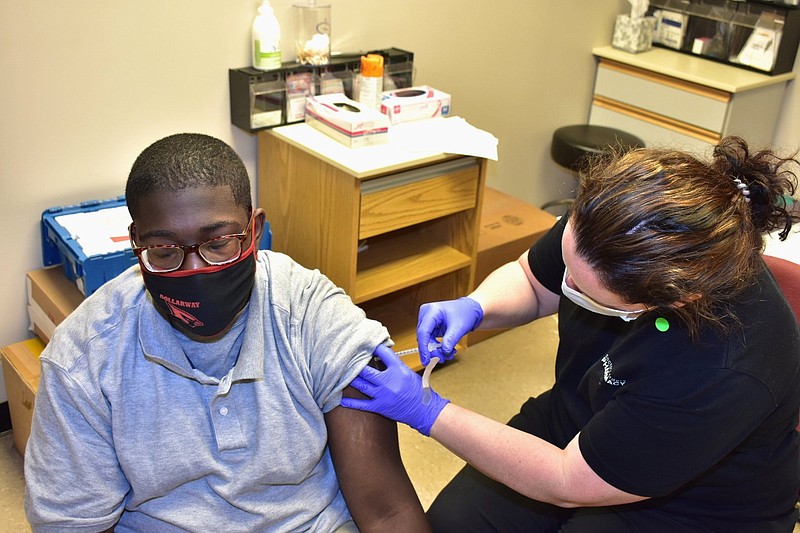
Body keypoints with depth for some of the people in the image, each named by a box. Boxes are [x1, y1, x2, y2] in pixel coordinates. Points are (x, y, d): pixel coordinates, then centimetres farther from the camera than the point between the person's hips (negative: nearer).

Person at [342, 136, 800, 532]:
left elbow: (567, 484, -26)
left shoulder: (726, 374, -37)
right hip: (577, 422, 5)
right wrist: (474, 306, -21)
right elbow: (529, 281, 1)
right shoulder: (613, 225, -21)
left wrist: (427, 412, -25)